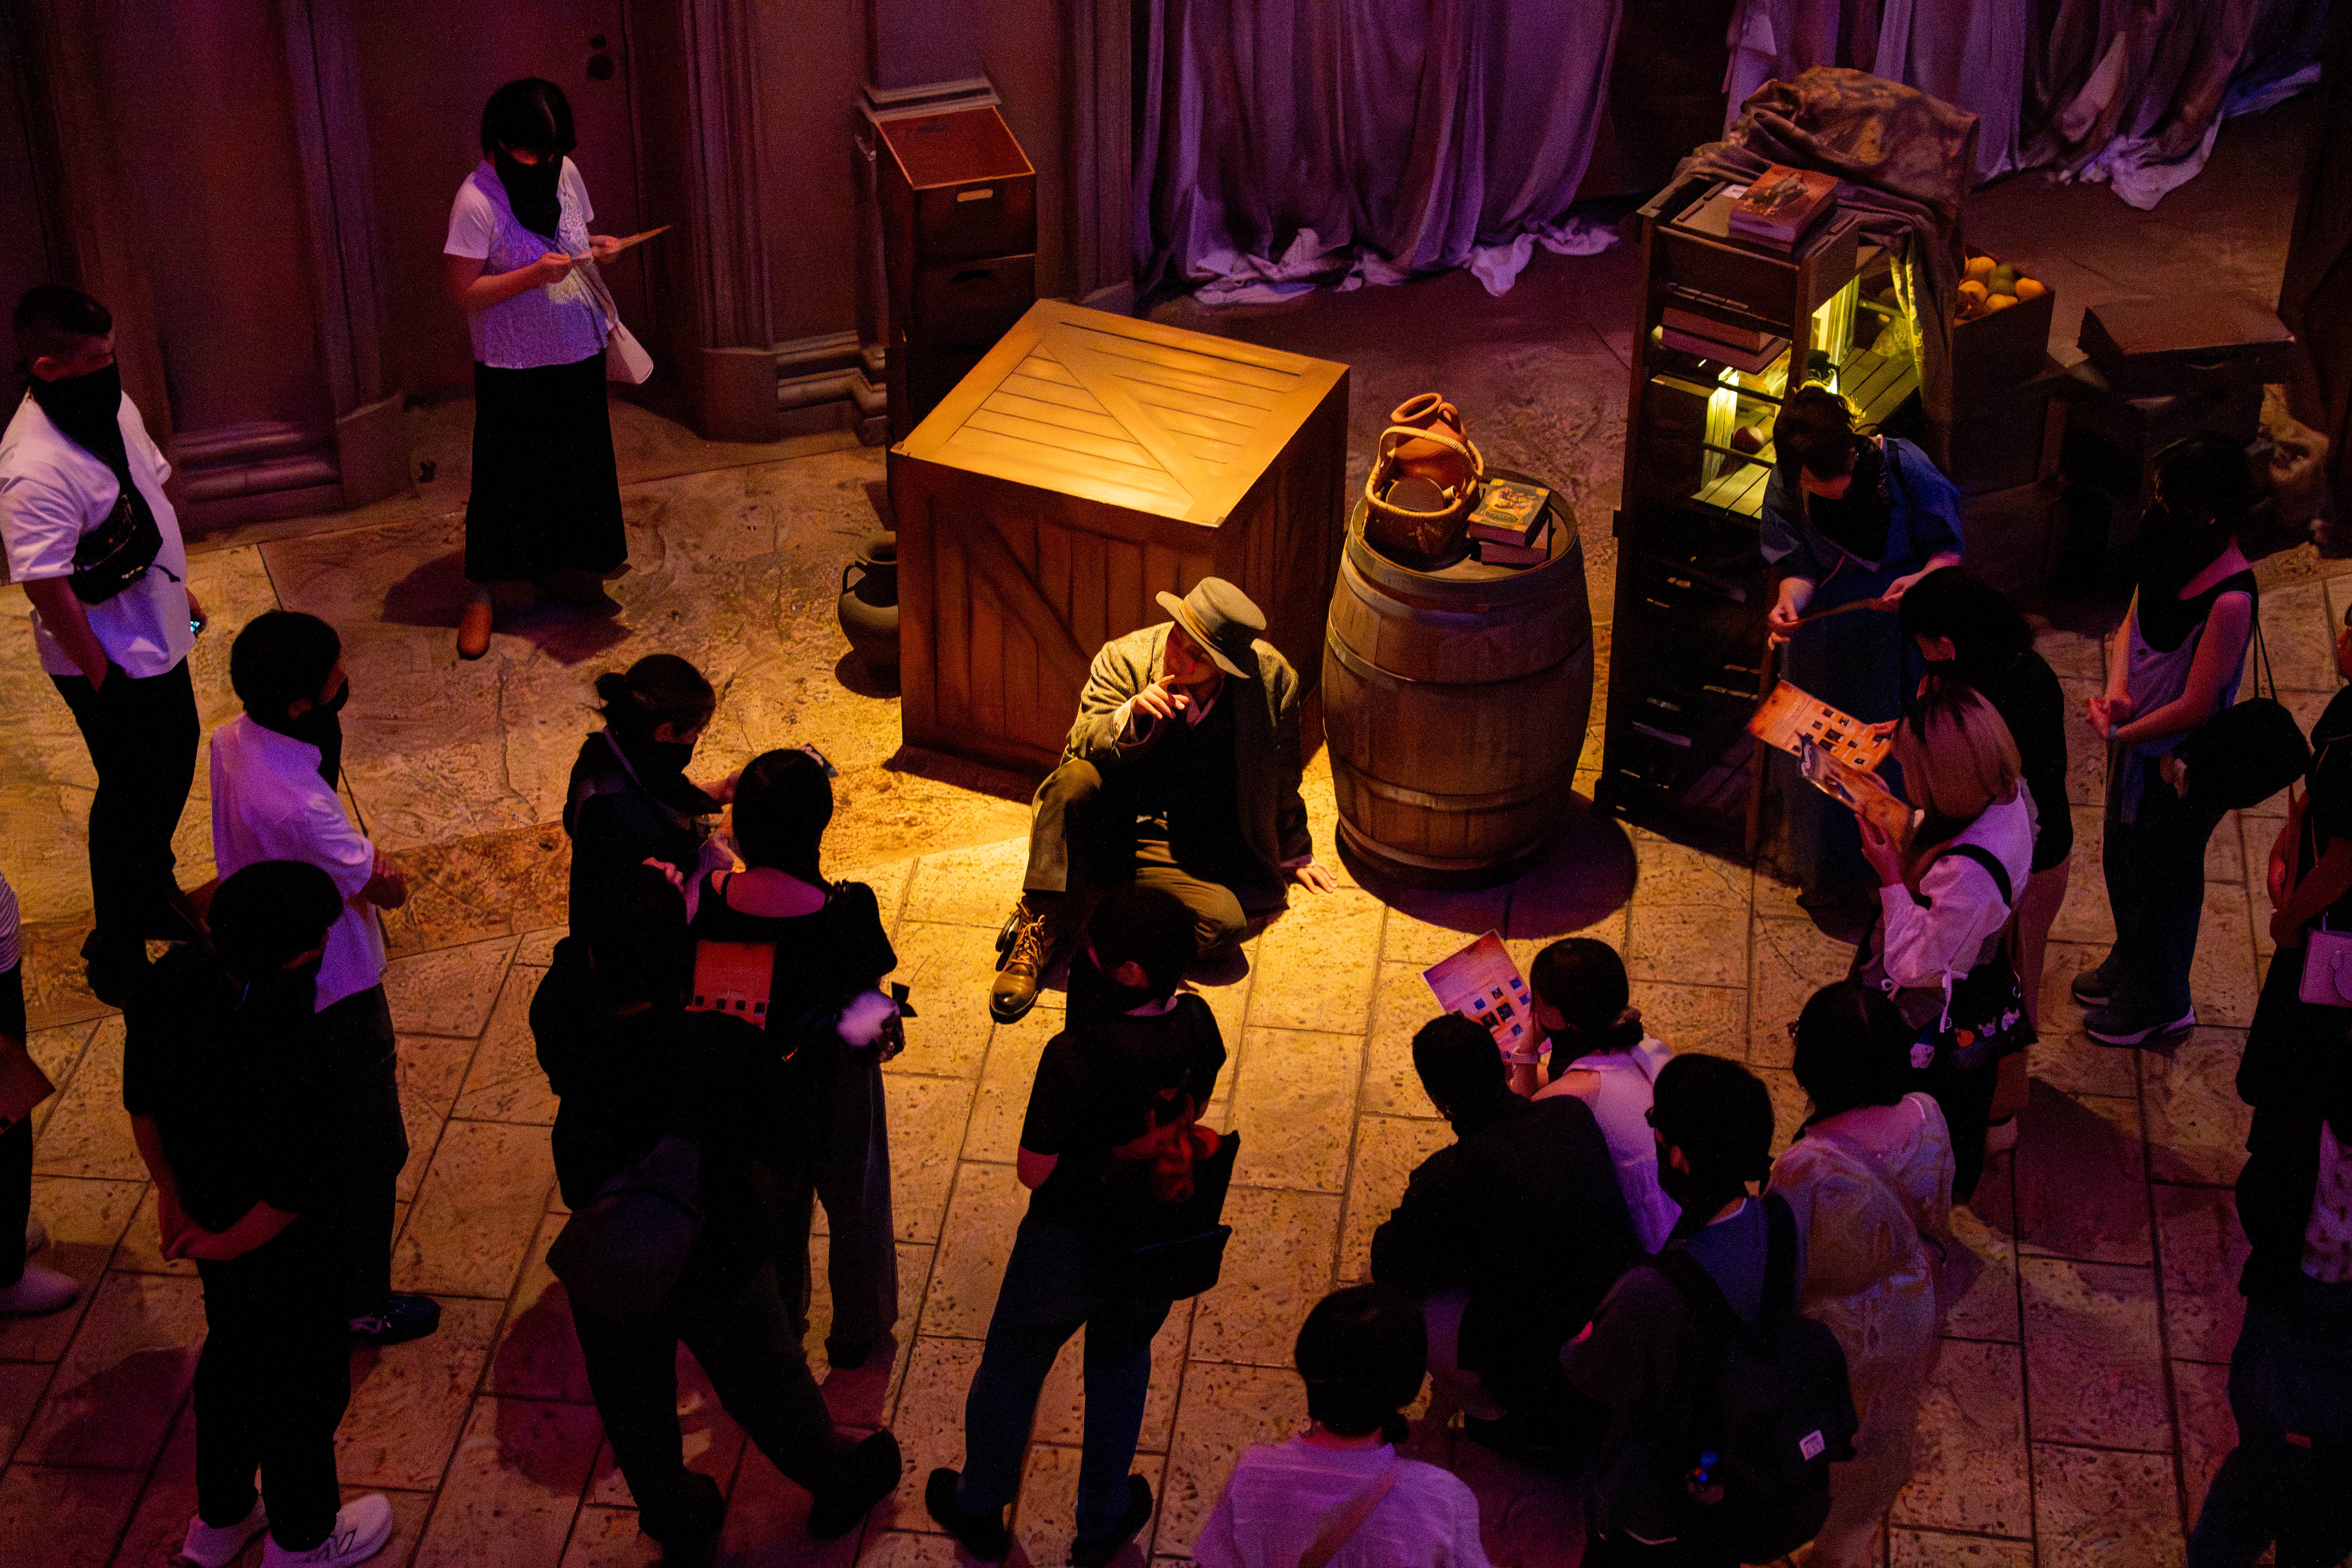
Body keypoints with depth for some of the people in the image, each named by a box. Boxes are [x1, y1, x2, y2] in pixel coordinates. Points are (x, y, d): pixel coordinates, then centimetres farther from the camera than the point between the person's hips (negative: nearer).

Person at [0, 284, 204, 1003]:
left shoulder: (112, 408, -4)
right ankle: (117, 959, 23)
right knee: (134, 801, 5)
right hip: (111, 665, -9)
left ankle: (154, 893, 48)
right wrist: (104, 681, -21)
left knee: (175, 765, 24)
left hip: (158, 639, 9)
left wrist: (180, 591, 20)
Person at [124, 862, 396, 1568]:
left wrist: (172, 1193, 11)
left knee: (233, 1352, 31)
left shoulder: (173, 980, -20)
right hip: (278, 1248, -7)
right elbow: (303, 1189, -31)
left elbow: (141, 1098, -3)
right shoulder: (289, 1062, -41)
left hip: (208, 1213, 7)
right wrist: (224, 1244, -12)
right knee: (304, 1382, 21)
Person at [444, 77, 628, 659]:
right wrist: (534, 275, -30)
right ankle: (486, 594, 17)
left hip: (578, 354, 6)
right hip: (514, 370, -6)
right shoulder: (477, 201, -20)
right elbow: (465, 291, -19)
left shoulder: (564, 173, -1)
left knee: (580, 465, 16)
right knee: (507, 479, 3)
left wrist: (596, 250, -7)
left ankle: (565, 569, 35)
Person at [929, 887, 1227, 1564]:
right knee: (1122, 1362, 30)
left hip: (1070, 1244, -4)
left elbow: (1034, 1173, -24)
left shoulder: (1076, 1056, -34)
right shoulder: (1196, 1026, -17)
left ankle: (980, 1512, 46)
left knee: (1012, 1368, 23)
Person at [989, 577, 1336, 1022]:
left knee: (1225, 921, -28)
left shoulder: (1273, 677, -5)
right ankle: (1041, 925, -28)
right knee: (1077, 779, -34)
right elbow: (1080, 748, -12)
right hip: (1101, 829, -1)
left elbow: (1280, 777, 11)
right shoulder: (1124, 659, -8)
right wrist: (1131, 718, -31)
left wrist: (1293, 853, 23)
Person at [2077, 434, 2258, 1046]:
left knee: (2159, 878, 13)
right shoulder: (2175, 554, -10)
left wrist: (2119, 732, -15)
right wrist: (2117, 688, -14)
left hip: (2178, 764, -8)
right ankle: (2128, 967, 52)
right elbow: (2130, 626, 4)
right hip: (2136, 736, 8)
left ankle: (2161, 1005, 37)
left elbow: (2194, 707, -27)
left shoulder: (2229, 599, -33)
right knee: (2121, 859, 27)